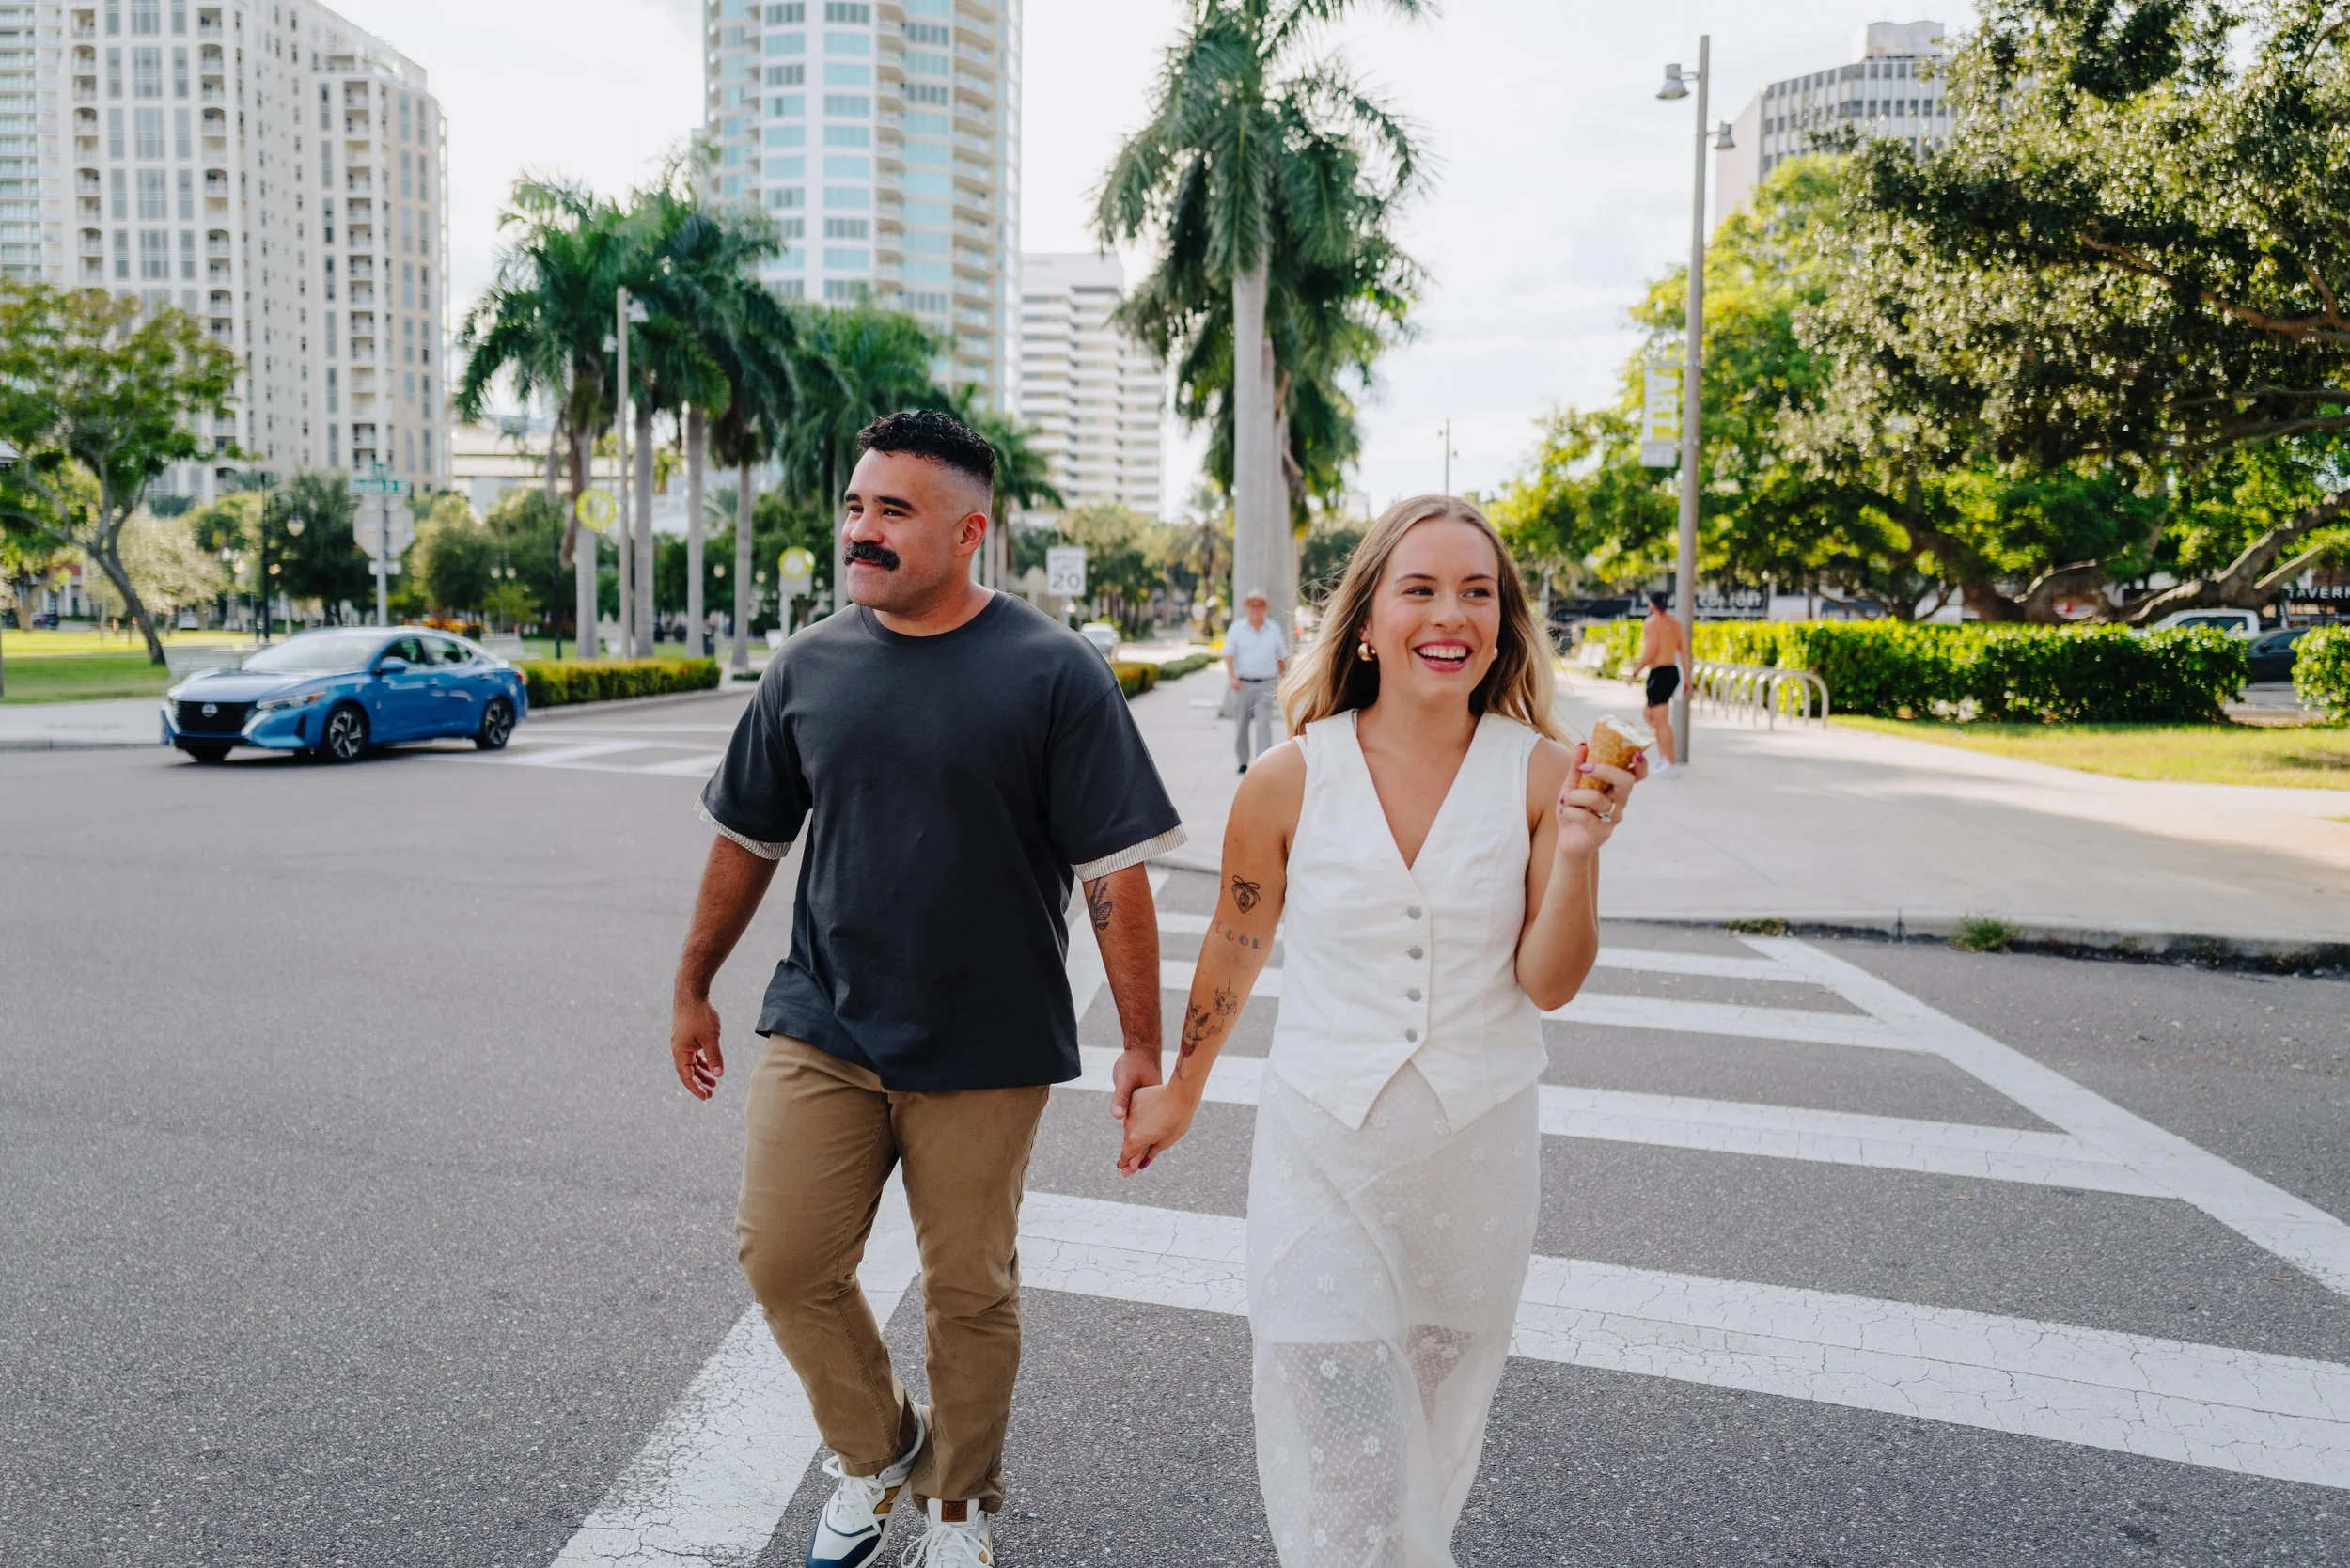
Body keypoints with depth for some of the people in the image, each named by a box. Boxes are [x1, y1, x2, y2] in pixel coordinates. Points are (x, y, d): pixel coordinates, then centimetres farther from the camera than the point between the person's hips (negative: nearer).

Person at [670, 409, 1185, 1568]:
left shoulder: (1051, 670, -9)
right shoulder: (810, 665, 3)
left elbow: (1116, 872, -9)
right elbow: (748, 838, 14)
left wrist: (1143, 1048, -10)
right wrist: (693, 988, 19)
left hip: (984, 1049, -3)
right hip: (819, 1029, 4)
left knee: (968, 1291, 10)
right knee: (782, 1260, 3)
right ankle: (877, 1452, 32)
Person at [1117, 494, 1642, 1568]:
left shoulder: (1542, 775, -10)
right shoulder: (1293, 779, -11)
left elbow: (1547, 985, -7)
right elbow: (1234, 947, 4)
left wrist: (1576, 855, -25)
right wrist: (1180, 1094, 15)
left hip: (1478, 1152, 2)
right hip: (1323, 1150, -1)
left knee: (1436, 1433, 22)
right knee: (1342, 1466, -3)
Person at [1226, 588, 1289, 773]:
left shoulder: (1274, 630, 8)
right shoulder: (1237, 629, 4)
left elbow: (1282, 658, 13)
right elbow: (1228, 655, -2)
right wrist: (1232, 677, -15)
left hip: (1265, 685, -1)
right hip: (1243, 684, 1)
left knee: (1264, 724, -10)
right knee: (1241, 725, 9)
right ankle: (1243, 761, 23)